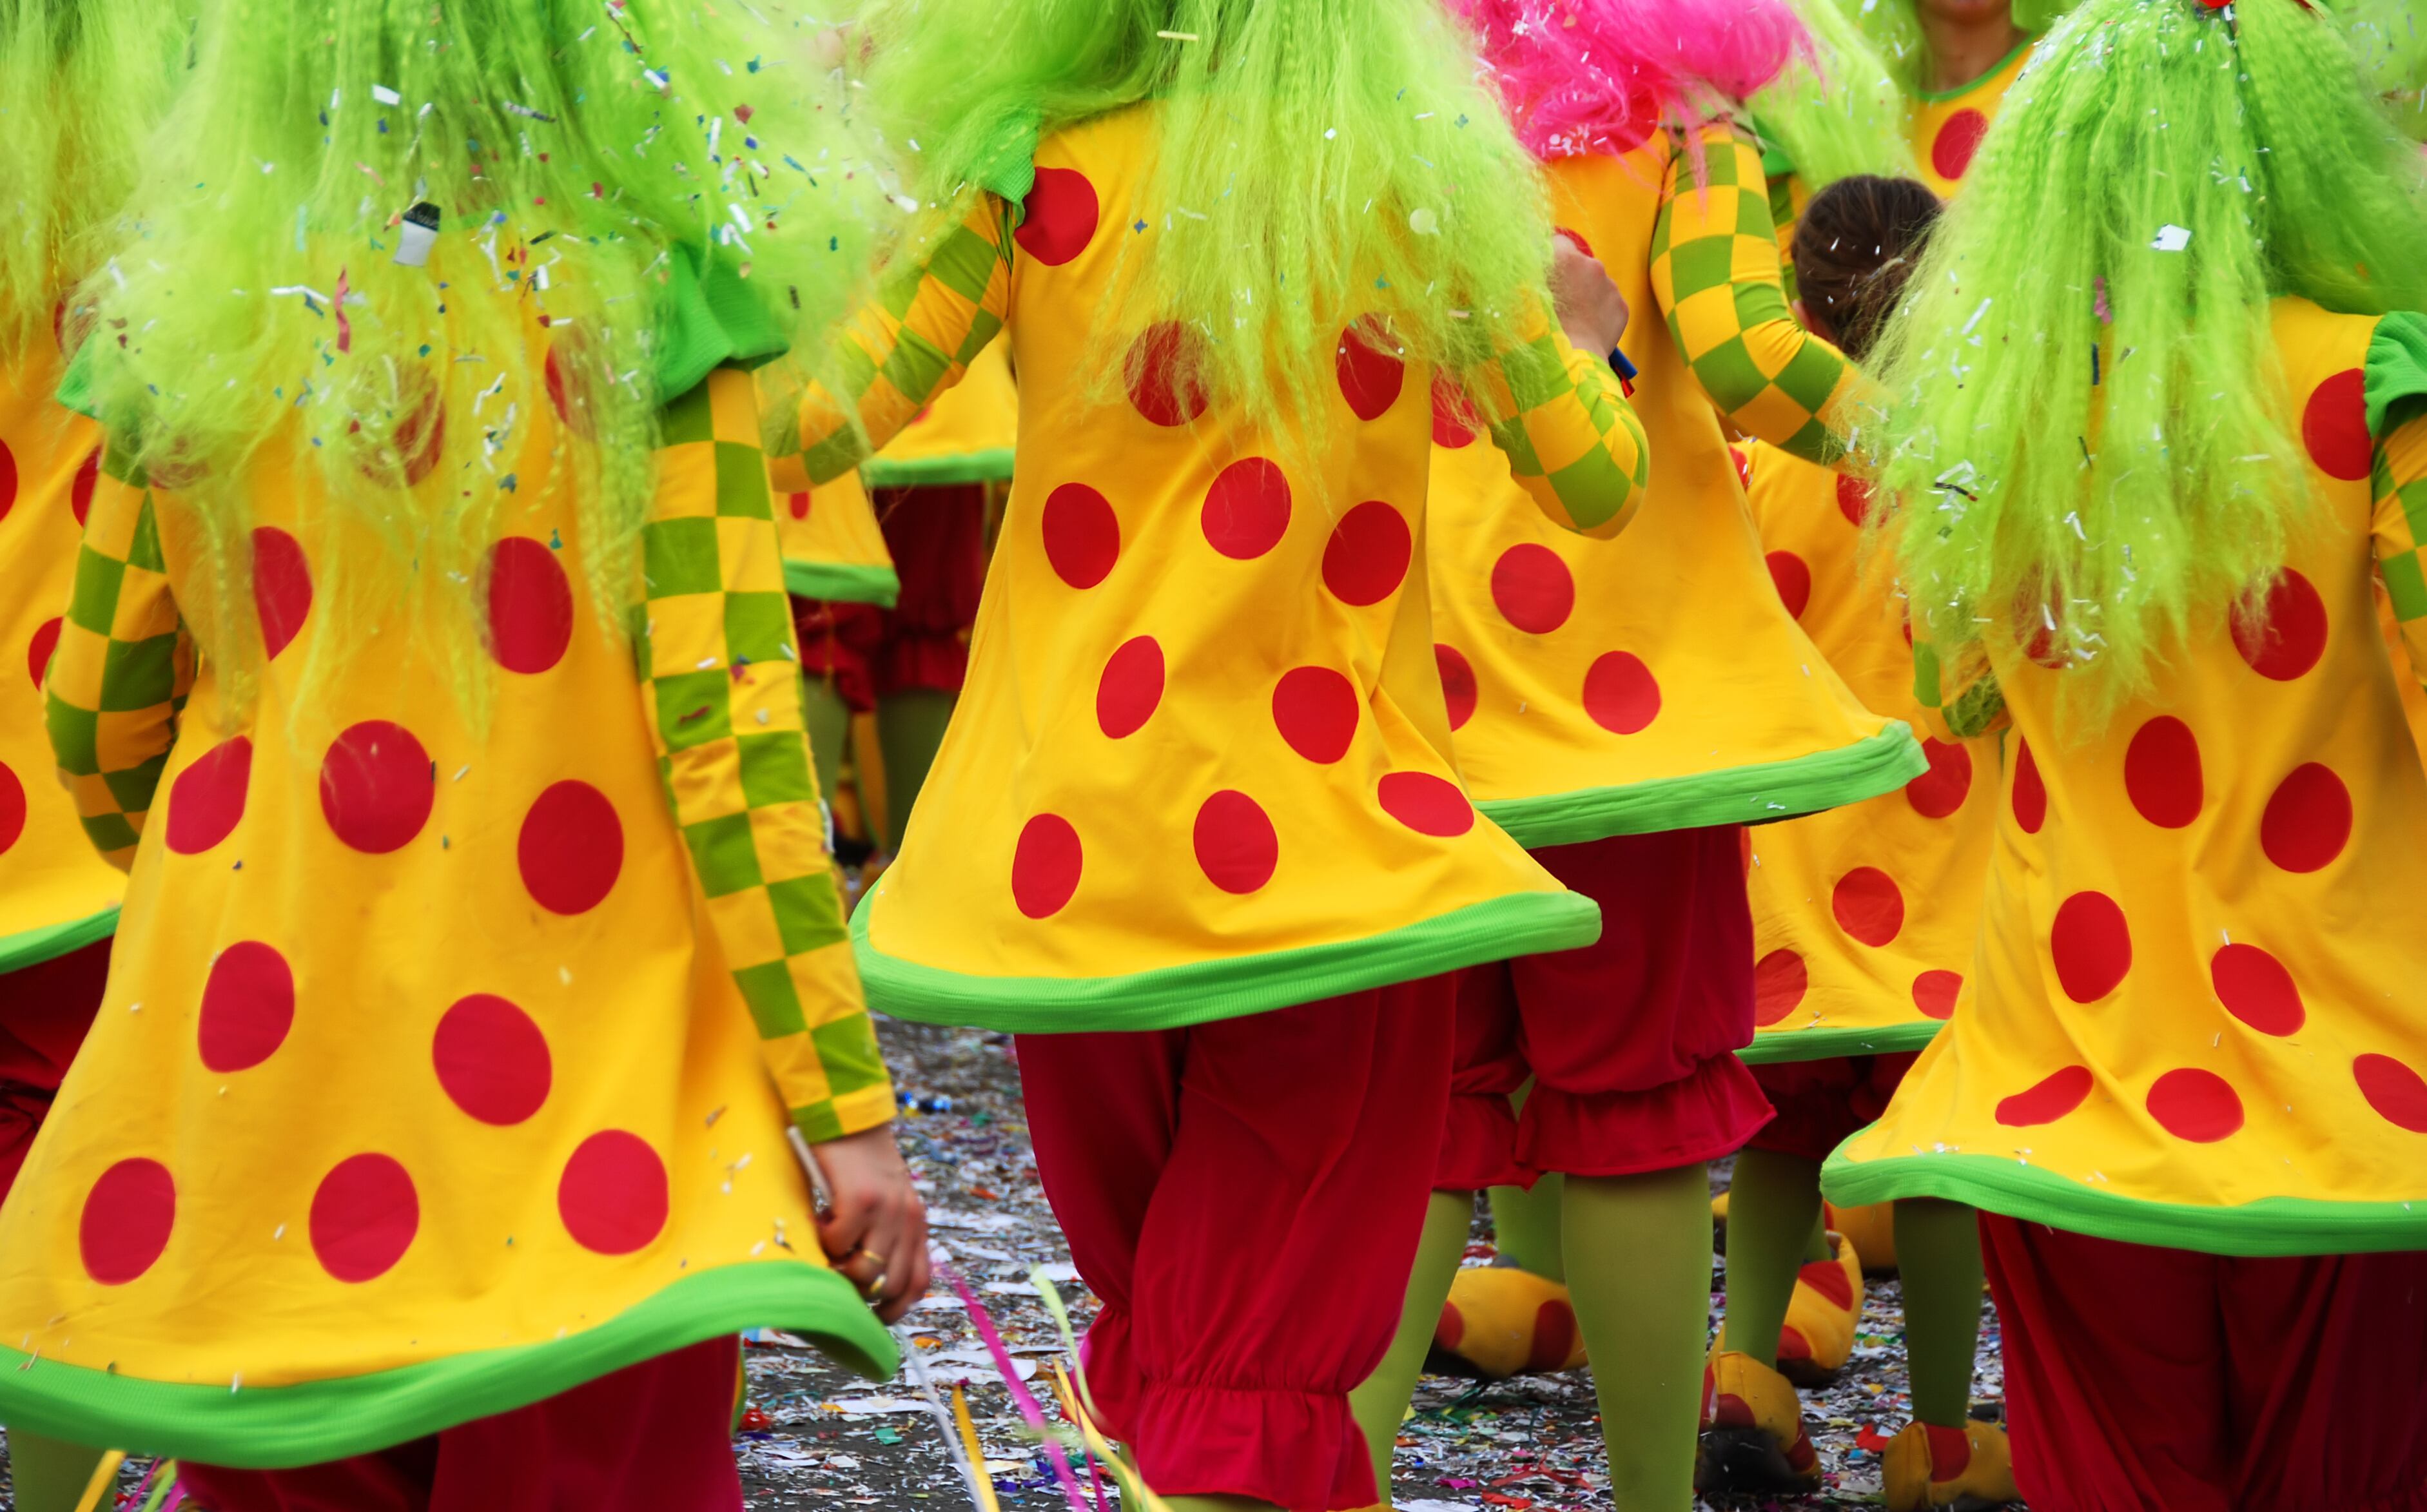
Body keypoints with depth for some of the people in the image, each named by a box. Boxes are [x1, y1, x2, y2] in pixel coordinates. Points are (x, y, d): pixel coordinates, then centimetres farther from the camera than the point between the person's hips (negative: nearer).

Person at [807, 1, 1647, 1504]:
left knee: (1153, 1339, 20)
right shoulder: (1415, 188, -1)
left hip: (1073, 849, 2)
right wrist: (1584, 344, 24)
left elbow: (818, 418, -8)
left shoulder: (1037, 176, -2)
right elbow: (1600, 480, 3)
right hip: (1323, 855, -1)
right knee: (1262, 1380, -1)